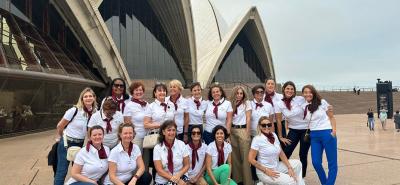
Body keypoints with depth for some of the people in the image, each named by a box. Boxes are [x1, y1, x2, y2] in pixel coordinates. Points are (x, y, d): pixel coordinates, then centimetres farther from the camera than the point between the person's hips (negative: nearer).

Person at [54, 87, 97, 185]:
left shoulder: (95, 112, -5)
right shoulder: (74, 110, -17)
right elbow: (59, 126, -5)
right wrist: (62, 138, 8)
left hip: (80, 144, 4)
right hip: (67, 143, -4)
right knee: (62, 171, 2)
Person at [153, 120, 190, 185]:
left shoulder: (181, 144, -1)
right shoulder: (157, 148, -3)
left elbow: (186, 165, 4)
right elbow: (159, 170, -6)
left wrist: (178, 175, -13)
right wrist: (175, 180, -15)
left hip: (181, 178, 0)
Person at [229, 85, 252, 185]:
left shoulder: (247, 103, 0)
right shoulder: (232, 104, 12)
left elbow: (248, 119, -6)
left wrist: (247, 133, -11)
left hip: (243, 130, -4)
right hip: (232, 130, 4)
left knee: (245, 156, -3)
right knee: (235, 156, 8)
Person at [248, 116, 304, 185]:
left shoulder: (274, 135, 3)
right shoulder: (257, 139, -17)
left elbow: (281, 153, 7)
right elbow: (251, 159, -18)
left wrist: (289, 168, -2)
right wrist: (266, 171, -17)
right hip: (264, 172, -7)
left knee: (297, 163, 9)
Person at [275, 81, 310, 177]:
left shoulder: (301, 99, -13)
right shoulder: (279, 104, -9)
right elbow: (279, 121, -3)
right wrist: (280, 137, 0)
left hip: (306, 130, -1)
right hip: (293, 131, 1)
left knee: (303, 155, 5)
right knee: (286, 153, -4)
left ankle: (302, 176, 24)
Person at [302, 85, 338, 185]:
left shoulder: (322, 102, -2)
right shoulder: (303, 106, 6)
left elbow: (331, 117, 1)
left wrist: (334, 131, -10)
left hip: (327, 133, -3)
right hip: (314, 136, 3)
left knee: (332, 162, 1)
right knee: (316, 163, 2)